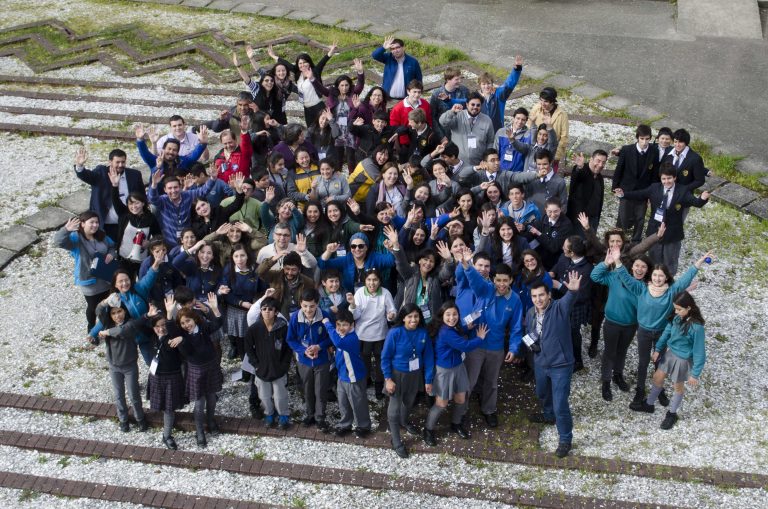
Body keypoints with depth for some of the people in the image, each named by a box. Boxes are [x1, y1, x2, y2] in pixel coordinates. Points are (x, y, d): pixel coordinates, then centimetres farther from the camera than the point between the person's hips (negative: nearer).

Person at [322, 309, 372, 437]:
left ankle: (363, 426, 31)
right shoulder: (341, 335, -3)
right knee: (343, 404, 22)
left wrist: (327, 324, -42)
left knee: (358, 404, 11)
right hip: (342, 376, 8)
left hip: (354, 378, -8)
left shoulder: (352, 338, -30)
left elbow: (338, 342, -50)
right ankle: (345, 425, 40)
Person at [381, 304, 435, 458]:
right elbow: (385, 357, -16)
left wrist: (428, 380, -4)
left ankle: (404, 422, 57)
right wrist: (387, 379, -18)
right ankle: (396, 442, 18)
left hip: (415, 374, 4)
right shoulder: (395, 333, -24)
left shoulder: (423, 333, -14)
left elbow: (428, 357, -6)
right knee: (395, 408, 3)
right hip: (397, 374, -4)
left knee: (409, 402, 27)